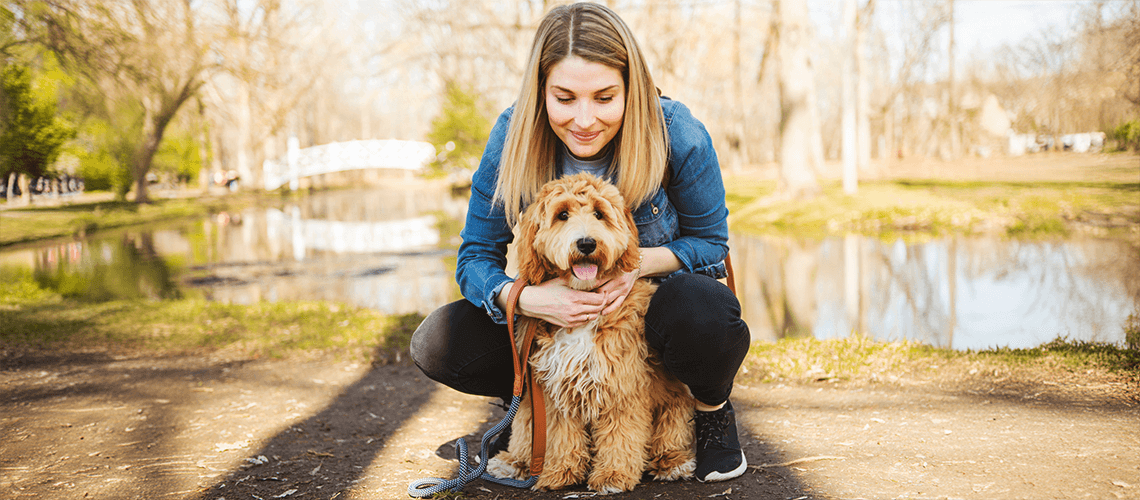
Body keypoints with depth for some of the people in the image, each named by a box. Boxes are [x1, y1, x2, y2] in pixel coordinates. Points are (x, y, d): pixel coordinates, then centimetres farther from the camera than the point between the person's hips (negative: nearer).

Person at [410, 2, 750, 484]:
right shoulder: (513, 136, -17)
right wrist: (526, 298, -36)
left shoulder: (675, 133, -21)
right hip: (559, 312, 2)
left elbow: (710, 241, -8)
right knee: (437, 344, -19)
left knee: (705, 312, -39)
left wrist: (640, 261, -29)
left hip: (652, 300, -2)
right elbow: (475, 258, -12)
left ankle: (713, 409, -3)